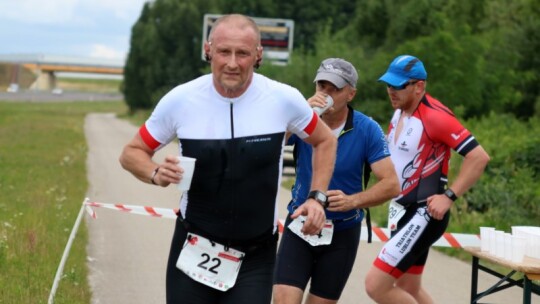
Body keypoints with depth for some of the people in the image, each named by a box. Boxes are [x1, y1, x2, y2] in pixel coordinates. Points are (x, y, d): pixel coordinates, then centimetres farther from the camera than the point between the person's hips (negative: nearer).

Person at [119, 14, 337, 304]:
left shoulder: (284, 99, -9)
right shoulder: (180, 100, -9)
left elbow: (325, 141, 9)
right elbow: (132, 152, 4)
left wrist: (317, 197, -3)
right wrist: (156, 174, -17)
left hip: (255, 257, -1)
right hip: (193, 249, 1)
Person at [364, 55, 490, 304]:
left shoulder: (435, 116, -19)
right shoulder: (399, 114, 8)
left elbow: (479, 157, -22)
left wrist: (449, 196, -25)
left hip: (424, 215, -10)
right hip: (403, 211, 10)